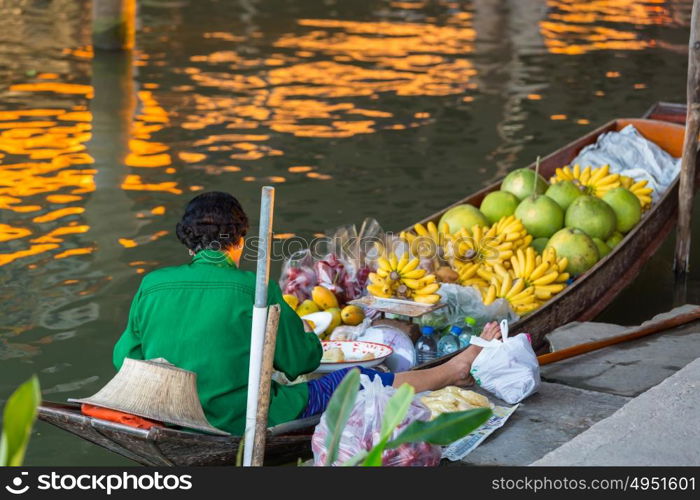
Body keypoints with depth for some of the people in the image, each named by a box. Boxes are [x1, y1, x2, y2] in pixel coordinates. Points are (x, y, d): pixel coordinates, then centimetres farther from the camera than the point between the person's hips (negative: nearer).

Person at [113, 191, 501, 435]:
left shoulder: (151, 286, -3)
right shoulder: (253, 290, -16)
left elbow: (124, 357, 8)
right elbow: (303, 359, -5)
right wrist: (308, 337, 19)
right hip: (244, 423, -6)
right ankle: (450, 372, 32)